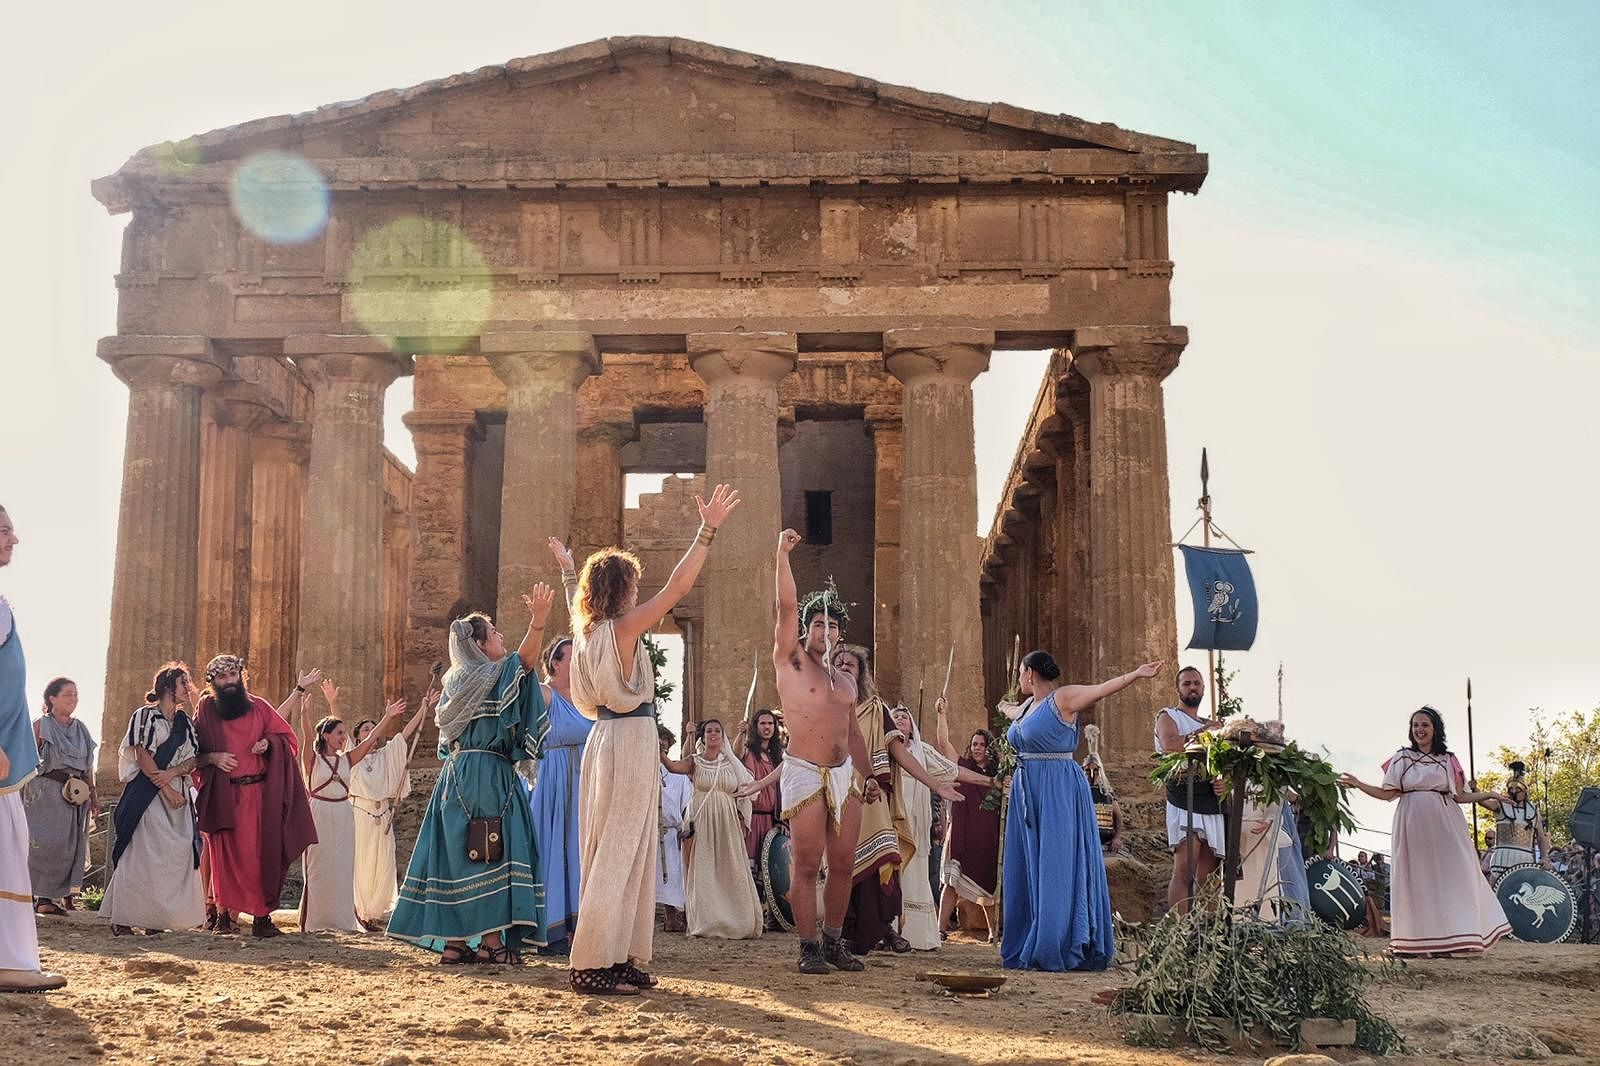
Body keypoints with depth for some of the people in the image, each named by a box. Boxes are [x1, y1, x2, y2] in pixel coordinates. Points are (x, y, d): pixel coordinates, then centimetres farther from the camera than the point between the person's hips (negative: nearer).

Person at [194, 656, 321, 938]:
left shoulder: (257, 706, 9)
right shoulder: (206, 709, 6)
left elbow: (285, 737, 12)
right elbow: (194, 753, 9)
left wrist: (268, 743, -7)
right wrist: (213, 757, -9)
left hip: (259, 794, 1)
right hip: (224, 796, -1)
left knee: (261, 854, -2)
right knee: (227, 855, -2)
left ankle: (261, 916, 0)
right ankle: (224, 913, 4)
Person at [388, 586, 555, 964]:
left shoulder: (455, 681, 16)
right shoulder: (493, 676, -5)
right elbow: (526, 658, -22)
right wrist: (538, 620, -35)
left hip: (457, 774, 8)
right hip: (489, 774, -8)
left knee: (457, 854, 5)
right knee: (493, 854, -6)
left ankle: (452, 942, 5)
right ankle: (492, 941, -7)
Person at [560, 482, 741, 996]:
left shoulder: (586, 627, 9)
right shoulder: (623, 628, -13)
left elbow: (577, 595, 32)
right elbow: (677, 587, -20)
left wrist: (567, 565, 52)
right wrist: (707, 530, -20)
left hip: (607, 737, 9)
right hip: (631, 740, -9)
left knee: (618, 851, 11)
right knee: (618, 851, -8)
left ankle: (617, 958, 15)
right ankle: (596, 964, -8)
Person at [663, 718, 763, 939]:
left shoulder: (731, 763, 11)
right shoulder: (695, 762, 3)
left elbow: (751, 787, 13)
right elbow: (674, 766, -16)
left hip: (727, 822, 2)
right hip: (702, 821, -2)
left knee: (730, 869, -2)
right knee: (703, 871, -5)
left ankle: (736, 922, 3)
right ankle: (705, 922, -2)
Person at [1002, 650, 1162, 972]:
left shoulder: (1063, 698, -9)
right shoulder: (1029, 705, 15)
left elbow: (1103, 688, -18)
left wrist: (1136, 674, -29)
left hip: (1059, 795, -8)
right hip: (1028, 795, 9)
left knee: (1057, 871, -6)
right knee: (1027, 871, 8)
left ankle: (1058, 950, -3)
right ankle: (1027, 948, 13)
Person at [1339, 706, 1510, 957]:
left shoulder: (1448, 760, 12)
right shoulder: (1402, 757, 8)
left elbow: (1459, 796, 10)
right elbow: (1388, 794, 2)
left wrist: (1486, 795, 0)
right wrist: (1358, 784, -7)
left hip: (1444, 824, 1)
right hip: (1413, 823, -1)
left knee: (1452, 877, -3)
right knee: (1417, 878, -2)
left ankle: (1457, 938, 1)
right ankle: (1422, 941, -1)